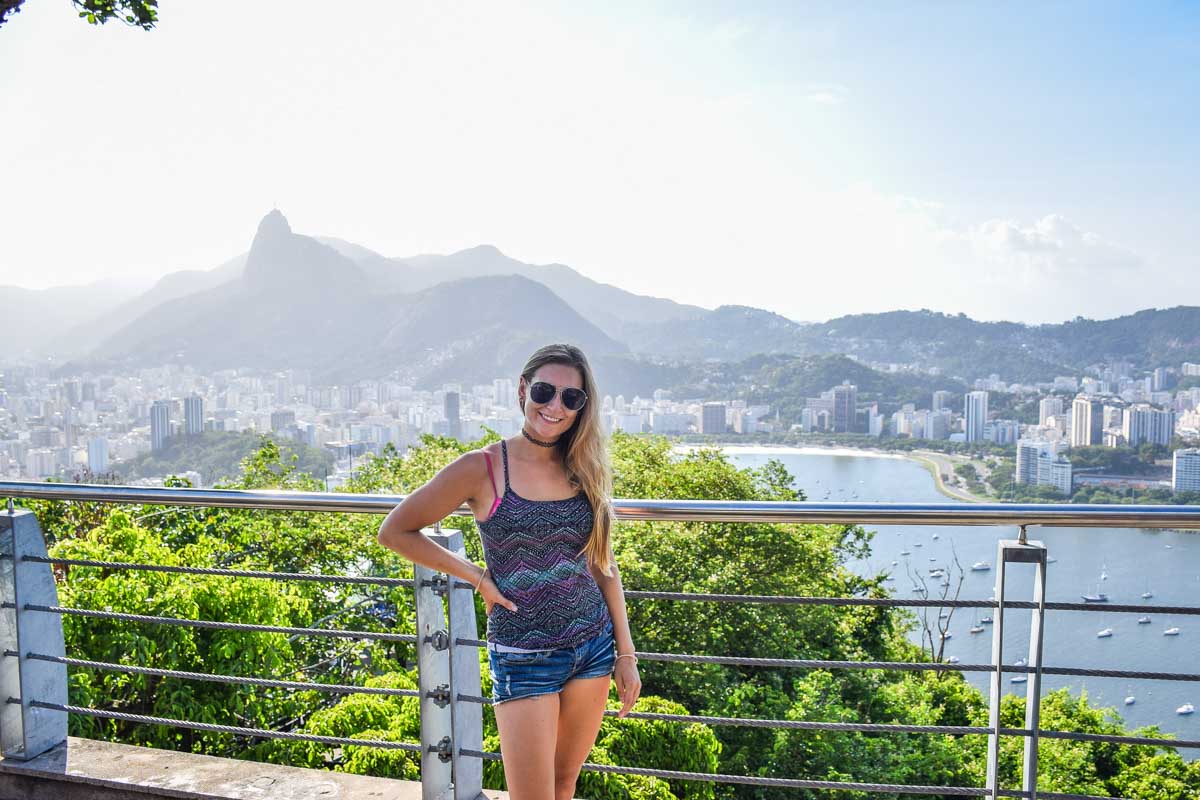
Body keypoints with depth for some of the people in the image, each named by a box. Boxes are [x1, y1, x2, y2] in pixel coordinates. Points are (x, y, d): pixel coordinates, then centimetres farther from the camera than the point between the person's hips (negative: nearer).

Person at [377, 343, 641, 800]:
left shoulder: (584, 469, 2)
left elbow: (602, 564, 9)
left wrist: (626, 654, 8)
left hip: (593, 646, 4)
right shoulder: (482, 469, -12)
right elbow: (395, 531, -4)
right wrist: (477, 577, -7)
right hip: (523, 656, -4)